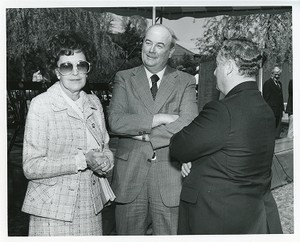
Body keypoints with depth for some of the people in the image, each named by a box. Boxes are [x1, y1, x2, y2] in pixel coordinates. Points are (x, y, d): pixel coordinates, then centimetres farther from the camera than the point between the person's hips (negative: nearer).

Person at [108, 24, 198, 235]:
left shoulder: (185, 82, 5)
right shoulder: (124, 79, 6)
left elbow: (189, 125, -11)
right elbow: (115, 122, -9)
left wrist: (144, 135, -13)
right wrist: (159, 118, -14)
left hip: (170, 177, 0)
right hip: (130, 175, 1)